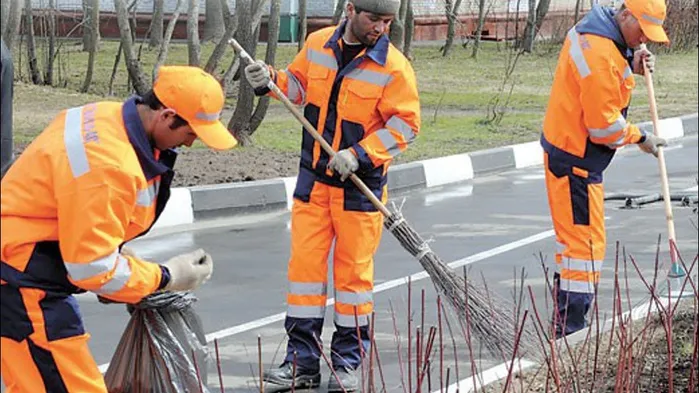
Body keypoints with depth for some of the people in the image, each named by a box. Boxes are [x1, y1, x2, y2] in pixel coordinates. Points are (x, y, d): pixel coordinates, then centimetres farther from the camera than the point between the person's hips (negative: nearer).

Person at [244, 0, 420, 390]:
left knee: (353, 269, 2)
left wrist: (359, 154, -21)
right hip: (313, 178, 4)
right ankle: (303, 361, 8)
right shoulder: (317, 44, 2)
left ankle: (349, 361, 15)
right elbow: (299, 84, 17)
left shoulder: (394, 67, -12)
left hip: (360, 184, -4)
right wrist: (271, 80, -3)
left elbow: (405, 123, -12)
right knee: (305, 262, 2)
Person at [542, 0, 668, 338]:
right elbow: (604, 125, -23)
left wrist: (631, 66, -2)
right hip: (575, 161, -11)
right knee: (586, 241, -9)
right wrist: (640, 138, -8)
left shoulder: (588, 32, 5)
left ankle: (565, 320, 28)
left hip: (564, 149, 11)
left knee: (572, 235, 19)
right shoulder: (600, 54, -25)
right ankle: (571, 329, -8)